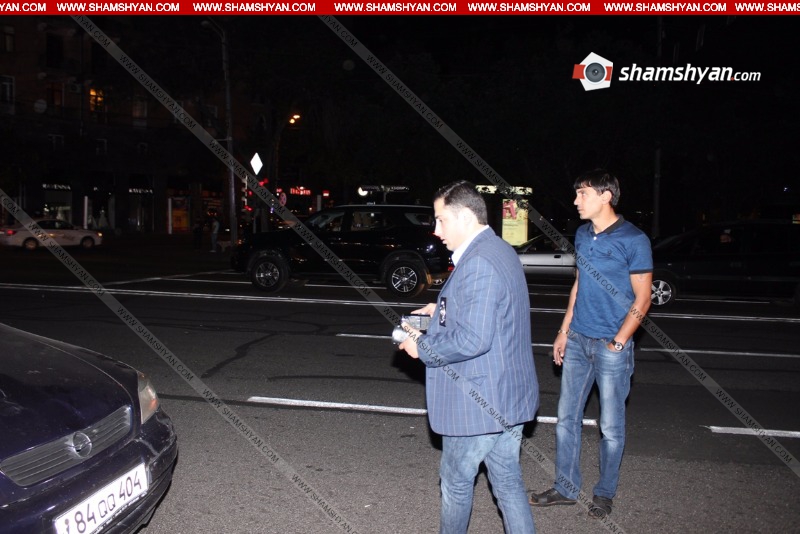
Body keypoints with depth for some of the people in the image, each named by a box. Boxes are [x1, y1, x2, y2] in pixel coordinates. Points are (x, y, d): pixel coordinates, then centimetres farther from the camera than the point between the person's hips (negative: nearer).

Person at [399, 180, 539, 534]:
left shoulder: (477, 263, -24)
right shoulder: (499, 251, 9)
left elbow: (472, 340, -29)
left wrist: (422, 348, -15)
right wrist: (444, 309, 14)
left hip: (477, 403, -9)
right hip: (508, 398, 9)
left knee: (456, 482, 13)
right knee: (508, 482, 17)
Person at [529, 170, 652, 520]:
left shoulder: (633, 240, -12)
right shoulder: (583, 235, 7)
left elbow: (642, 299, -9)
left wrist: (618, 343, -14)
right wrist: (564, 330, 13)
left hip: (611, 346, -6)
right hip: (577, 341, 6)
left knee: (611, 426, 8)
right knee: (566, 417, 11)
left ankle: (605, 493, 26)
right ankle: (566, 487, 26)